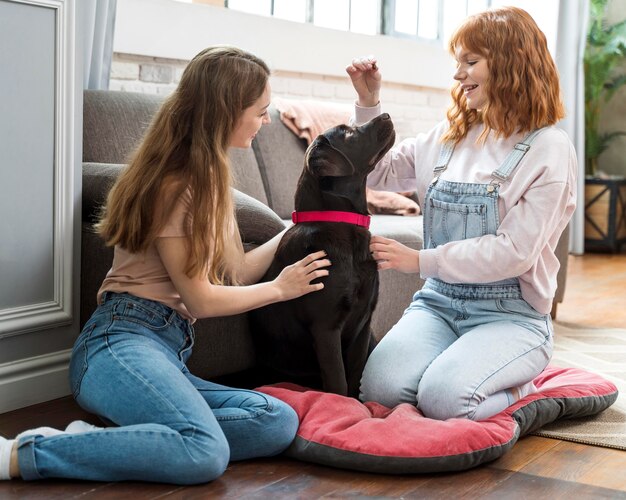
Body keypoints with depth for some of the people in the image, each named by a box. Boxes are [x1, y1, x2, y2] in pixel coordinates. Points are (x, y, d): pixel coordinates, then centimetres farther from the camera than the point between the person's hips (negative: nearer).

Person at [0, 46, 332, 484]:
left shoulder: (209, 176, 21)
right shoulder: (175, 185, -8)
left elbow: (233, 273, 20)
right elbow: (201, 299, -6)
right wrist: (280, 288, 5)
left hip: (169, 352, 9)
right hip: (122, 341, -9)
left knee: (279, 423, -17)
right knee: (206, 453, -35)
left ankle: (98, 440, -16)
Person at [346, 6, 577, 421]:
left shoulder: (549, 149, -8)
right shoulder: (448, 137, 8)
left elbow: (514, 252, -16)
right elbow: (379, 172, 19)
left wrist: (420, 261, -18)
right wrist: (368, 103, 5)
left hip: (512, 315, -4)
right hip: (439, 301, 4)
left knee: (443, 398, -28)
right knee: (380, 389, -22)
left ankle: (522, 382, 3)